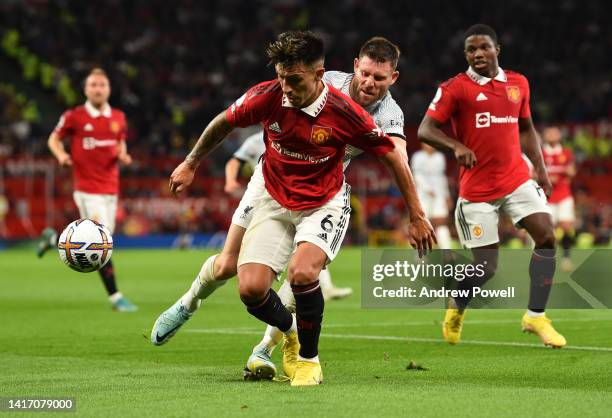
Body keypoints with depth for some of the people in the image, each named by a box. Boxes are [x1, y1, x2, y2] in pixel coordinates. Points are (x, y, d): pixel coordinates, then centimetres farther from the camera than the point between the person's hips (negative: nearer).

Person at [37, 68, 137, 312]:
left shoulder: (118, 118, 8)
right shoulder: (74, 117, -4)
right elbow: (54, 139, 8)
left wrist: (123, 155, 0)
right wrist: (61, 155, -12)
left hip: (110, 188, 5)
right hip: (87, 189, -5)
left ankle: (53, 239, 35)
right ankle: (115, 297, -7)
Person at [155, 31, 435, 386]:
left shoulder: (344, 113, -22)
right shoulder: (267, 97, -16)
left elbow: (393, 156, -9)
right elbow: (224, 123, 6)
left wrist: (417, 217, -6)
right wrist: (191, 164, 16)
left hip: (325, 203, -3)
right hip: (276, 202, 3)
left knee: (302, 272, -31)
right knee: (251, 289, -14)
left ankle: (309, 358, -4)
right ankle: (290, 329, 23)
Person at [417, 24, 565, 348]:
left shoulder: (518, 84, 8)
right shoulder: (454, 88, -7)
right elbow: (425, 130, -11)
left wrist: (540, 167, 11)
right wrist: (457, 146, -28)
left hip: (517, 180, 4)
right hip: (476, 189, -4)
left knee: (547, 236, -15)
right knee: (486, 268, -4)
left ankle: (535, 316, -3)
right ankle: (456, 307, 29)